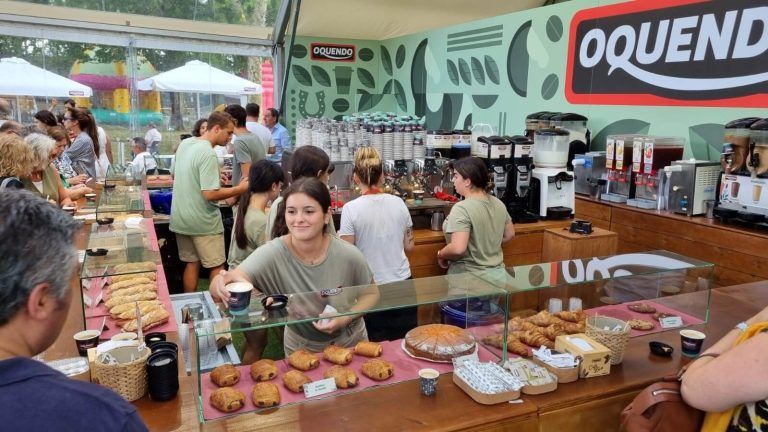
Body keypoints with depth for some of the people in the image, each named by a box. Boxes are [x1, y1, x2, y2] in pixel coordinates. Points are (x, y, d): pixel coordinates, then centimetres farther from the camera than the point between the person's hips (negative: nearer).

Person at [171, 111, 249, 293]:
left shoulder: (184, 143, 5)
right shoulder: (208, 154, -22)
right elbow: (210, 194, -26)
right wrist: (239, 189, -14)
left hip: (180, 219, 8)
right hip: (203, 222, -8)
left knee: (192, 263, 17)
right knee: (217, 266, 5)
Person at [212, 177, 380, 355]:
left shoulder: (348, 256, -25)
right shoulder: (272, 254, -27)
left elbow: (371, 294, -8)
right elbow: (215, 287, -38)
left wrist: (345, 319, -25)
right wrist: (228, 281, -61)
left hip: (349, 344, 1)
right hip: (300, 348, 0)